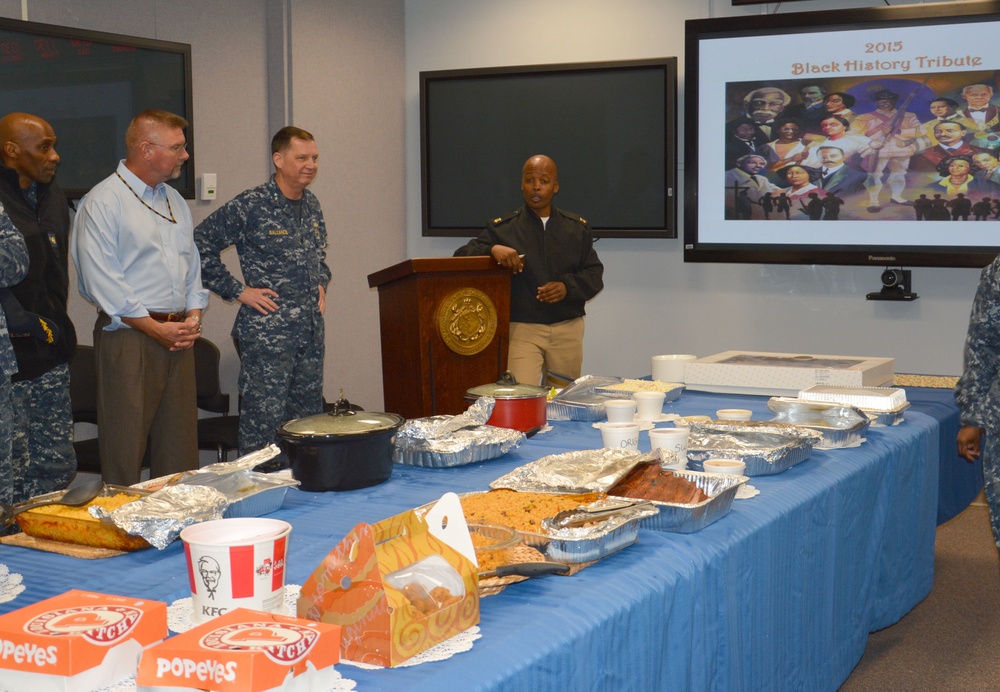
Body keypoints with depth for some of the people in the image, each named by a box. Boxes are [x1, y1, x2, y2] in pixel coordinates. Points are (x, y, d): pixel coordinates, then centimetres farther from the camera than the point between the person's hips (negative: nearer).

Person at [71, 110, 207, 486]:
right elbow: (101, 280, -14)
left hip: (179, 337, 7)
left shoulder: (175, 201, 18)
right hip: (129, 337, -7)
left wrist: (194, 316, 4)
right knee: (125, 450, -5)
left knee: (180, 445, 8)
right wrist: (155, 327, -14)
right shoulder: (102, 202, -7)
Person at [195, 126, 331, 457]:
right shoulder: (249, 206, -11)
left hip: (312, 333, 7)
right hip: (266, 333, -7)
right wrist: (238, 290, -11)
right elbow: (200, 246, -10)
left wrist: (321, 284, 12)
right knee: (263, 428, -4)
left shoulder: (312, 205, 11)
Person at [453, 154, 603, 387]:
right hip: (521, 328, -2)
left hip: (568, 329, 2)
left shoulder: (577, 228, 11)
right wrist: (492, 250, -18)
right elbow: (461, 257, 1)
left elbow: (595, 274, 10)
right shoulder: (502, 228, 5)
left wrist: (567, 287, -10)